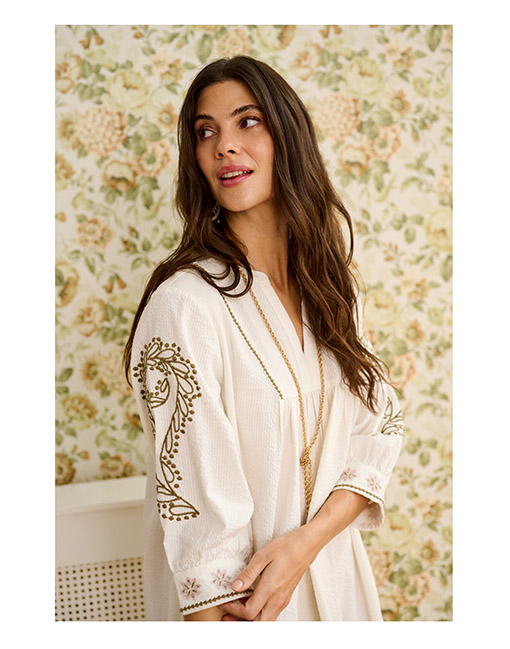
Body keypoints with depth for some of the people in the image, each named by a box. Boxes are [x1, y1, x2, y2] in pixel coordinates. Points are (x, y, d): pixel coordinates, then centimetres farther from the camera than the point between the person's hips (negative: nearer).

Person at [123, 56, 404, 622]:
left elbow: (381, 427, -3)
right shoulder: (186, 303, -22)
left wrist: (306, 542, -17)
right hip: (240, 596, -5)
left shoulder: (330, 285, -2)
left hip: (335, 570, 5)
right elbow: (196, 507, -22)